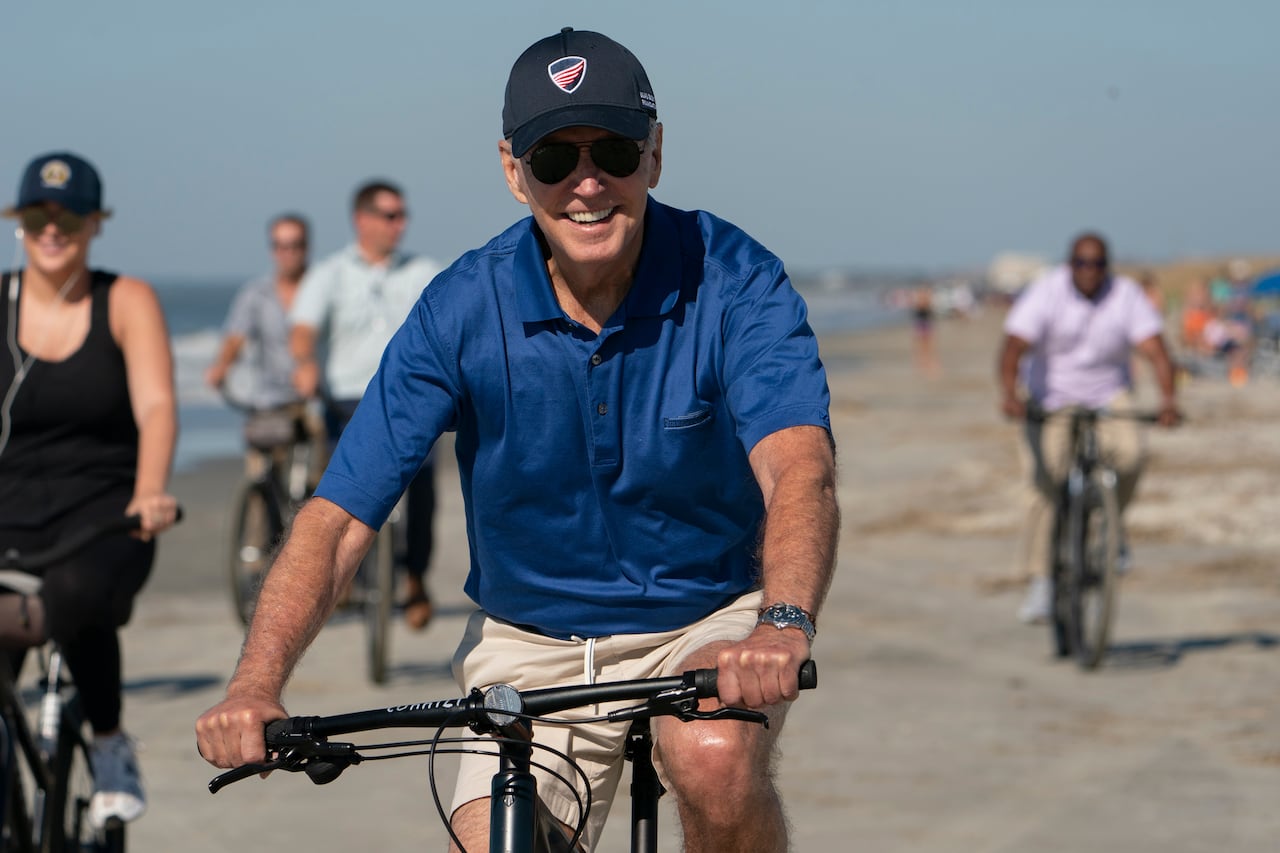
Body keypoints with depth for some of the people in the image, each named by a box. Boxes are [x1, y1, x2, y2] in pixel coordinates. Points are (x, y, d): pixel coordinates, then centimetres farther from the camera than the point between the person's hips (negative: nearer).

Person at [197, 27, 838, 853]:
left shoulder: (733, 280, -17)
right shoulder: (463, 309, -13)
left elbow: (798, 466, -32)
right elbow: (338, 517, -16)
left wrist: (783, 625, -54)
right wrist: (256, 683, -33)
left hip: (712, 620, -2)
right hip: (534, 643, 2)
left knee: (715, 761, -33)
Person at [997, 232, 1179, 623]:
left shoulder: (1126, 295, -12)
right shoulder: (1046, 293, -17)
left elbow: (1157, 351, -21)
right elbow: (1013, 348, -28)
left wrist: (1168, 399, -39)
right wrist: (1009, 394, -47)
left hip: (1108, 393, 1)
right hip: (1052, 399, -1)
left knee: (1128, 452, -28)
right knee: (1050, 487, -12)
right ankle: (1041, 583, 0)